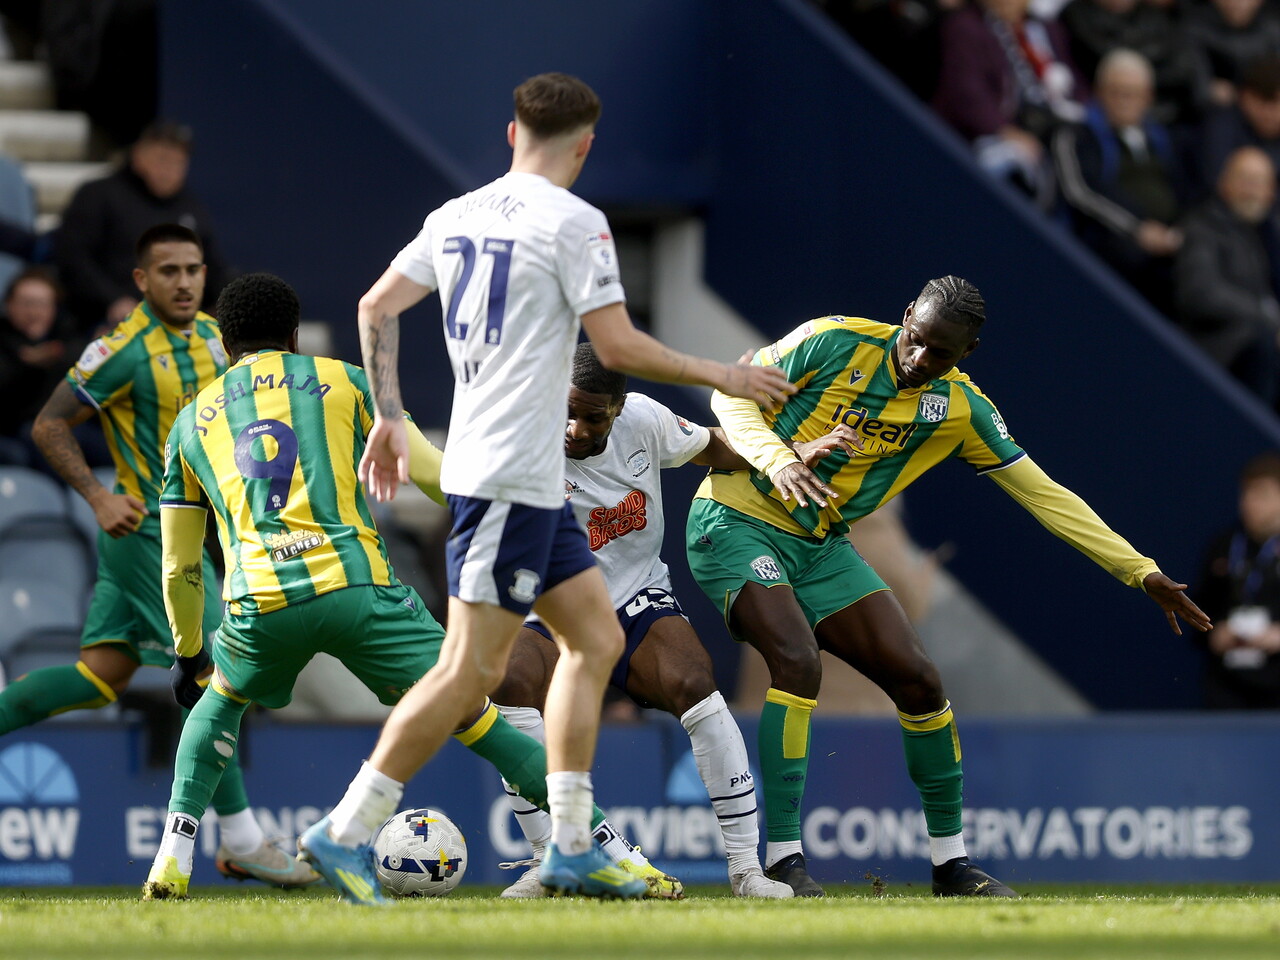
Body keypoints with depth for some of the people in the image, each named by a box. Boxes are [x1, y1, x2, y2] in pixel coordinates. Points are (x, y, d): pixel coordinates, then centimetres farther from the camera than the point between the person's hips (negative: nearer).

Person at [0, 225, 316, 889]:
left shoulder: (209, 336, 9)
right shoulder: (125, 350, -15)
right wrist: (99, 498, -21)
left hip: (184, 528, 9)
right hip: (147, 529, -9)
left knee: (102, 675, 8)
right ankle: (240, 841, -6)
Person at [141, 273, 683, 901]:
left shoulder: (190, 423, 24)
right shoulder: (343, 380, 18)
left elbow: (178, 569, 27)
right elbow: (435, 476, 11)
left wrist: (189, 654, 42)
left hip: (258, 603, 2)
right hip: (356, 587, -2)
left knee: (218, 701, 34)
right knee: (476, 722, 5)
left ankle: (172, 862, 19)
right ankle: (617, 857, -1)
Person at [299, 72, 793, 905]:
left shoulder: (458, 216, 12)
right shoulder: (572, 222, -10)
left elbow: (377, 308, 10)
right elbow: (618, 345, -13)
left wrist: (391, 419, 17)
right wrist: (720, 376, -1)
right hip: (511, 478, -9)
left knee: (597, 638, 14)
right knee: (473, 670, -9)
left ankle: (571, 847, 12)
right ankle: (346, 834, -9)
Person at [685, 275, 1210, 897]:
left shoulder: (961, 409, -3)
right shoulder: (834, 342, -16)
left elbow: (1043, 494, 1)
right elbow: (731, 393, -11)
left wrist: (1143, 574, -2)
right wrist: (778, 459, -30)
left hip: (820, 546, 5)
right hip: (736, 521, -5)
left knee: (918, 680, -3)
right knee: (797, 661, -28)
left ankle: (950, 860, 12)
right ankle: (782, 858, -22)